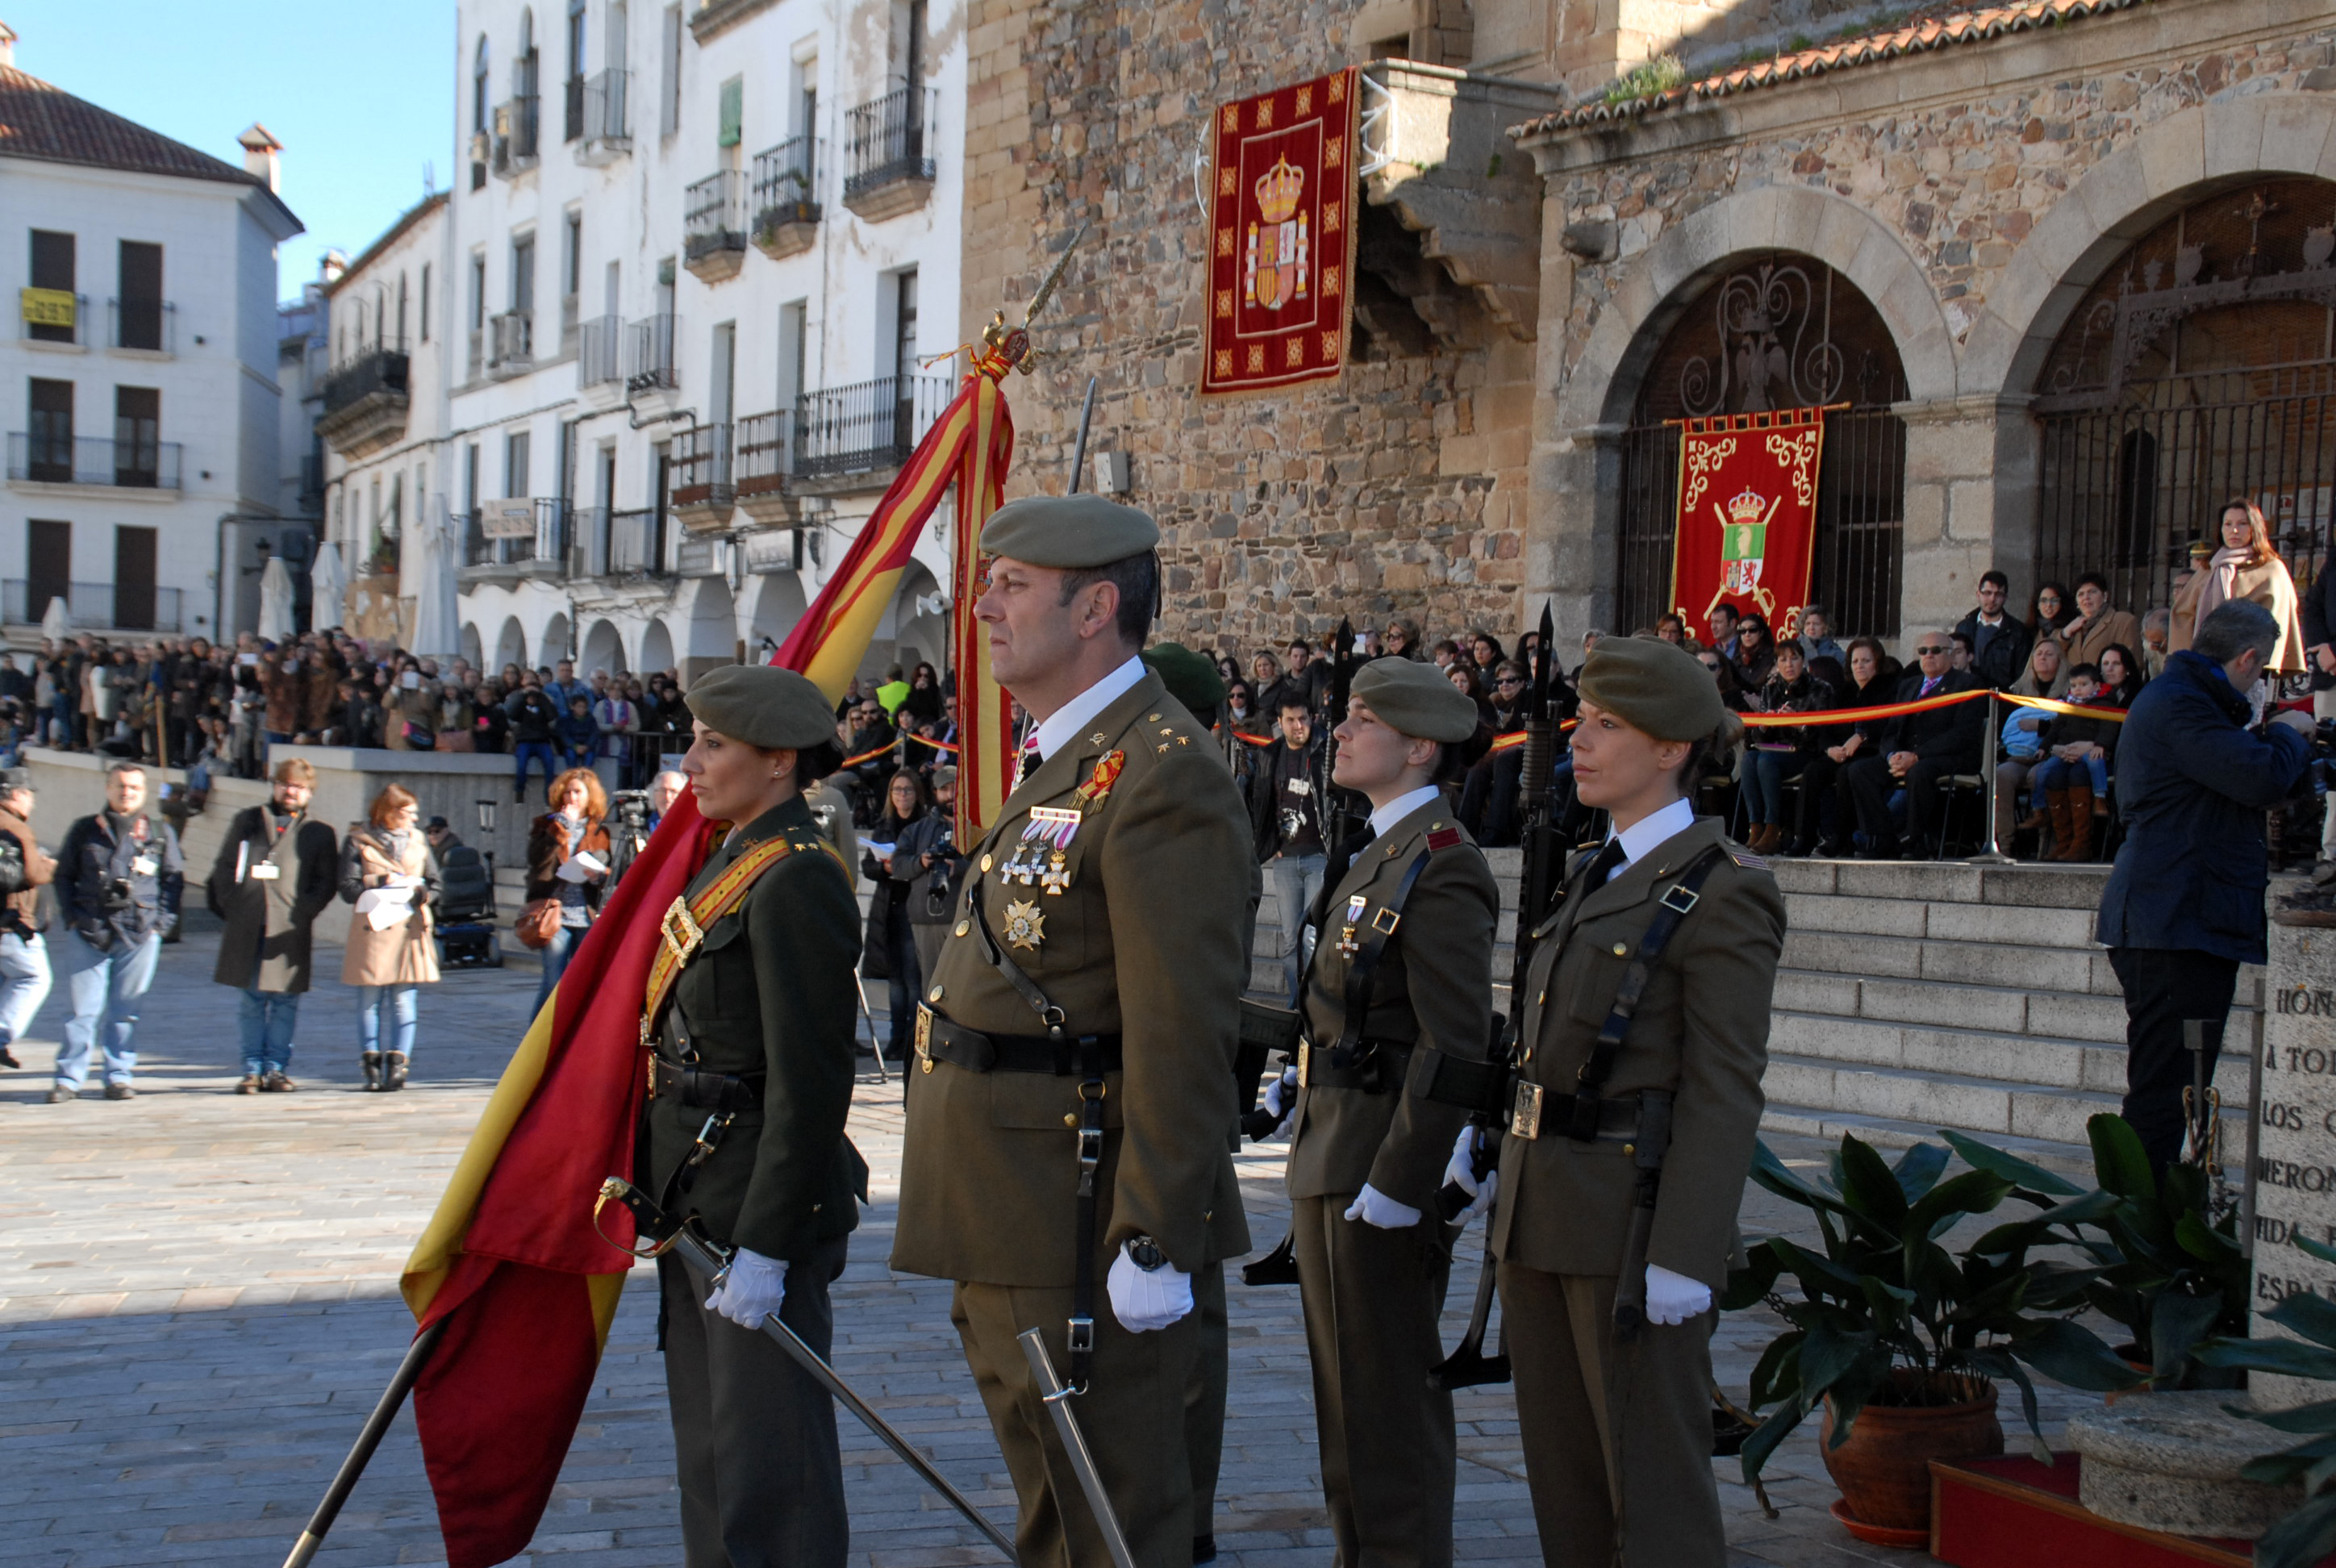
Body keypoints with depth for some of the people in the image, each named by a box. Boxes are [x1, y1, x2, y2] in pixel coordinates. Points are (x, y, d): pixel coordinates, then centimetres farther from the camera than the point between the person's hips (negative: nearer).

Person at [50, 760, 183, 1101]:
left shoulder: (160, 833, 8)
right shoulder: (84, 831, 8)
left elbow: (175, 880, 10)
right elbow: (63, 875, 13)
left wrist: (161, 920, 1)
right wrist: (71, 917, 2)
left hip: (139, 934, 0)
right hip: (88, 933, 0)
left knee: (125, 1009, 4)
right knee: (83, 1009, -2)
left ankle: (119, 1077, 11)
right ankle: (68, 1078, 4)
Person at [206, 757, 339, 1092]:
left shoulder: (320, 834, 10)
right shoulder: (247, 821, 15)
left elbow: (325, 883, 5)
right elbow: (224, 868, 12)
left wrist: (302, 912, -10)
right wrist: (232, 907, -1)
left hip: (288, 931, -1)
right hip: (247, 927, 1)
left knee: (285, 1001, 0)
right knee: (252, 1001, 5)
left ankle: (278, 1068, 6)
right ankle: (253, 1068, 11)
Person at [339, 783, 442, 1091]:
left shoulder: (418, 840, 15)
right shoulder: (358, 841, 4)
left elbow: (434, 886, 13)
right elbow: (348, 889, -3)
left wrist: (419, 894, -8)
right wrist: (383, 882, -11)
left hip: (409, 929, 2)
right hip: (372, 929, -2)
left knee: (405, 999, -4)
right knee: (370, 999, -1)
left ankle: (397, 1062, -3)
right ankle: (371, 1062, 4)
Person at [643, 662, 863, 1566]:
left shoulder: (796, 882, -18)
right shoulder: (731, 865, 12)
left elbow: (809, 1083, -21)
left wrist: (763, 1247, -22)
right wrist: (673, 1202, 19)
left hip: (763, 1197, -10)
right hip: (697, 1193, 10)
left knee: (767, 1457, -1)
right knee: (709, 1445, 19)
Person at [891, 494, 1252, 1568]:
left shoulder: (1163, 775, -18)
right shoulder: (1062, 761, 15)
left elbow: (1184, 1033, -23)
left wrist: (1155, 1239, -25)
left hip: (1087, 1227, -10)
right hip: (1010, 1228, 10)